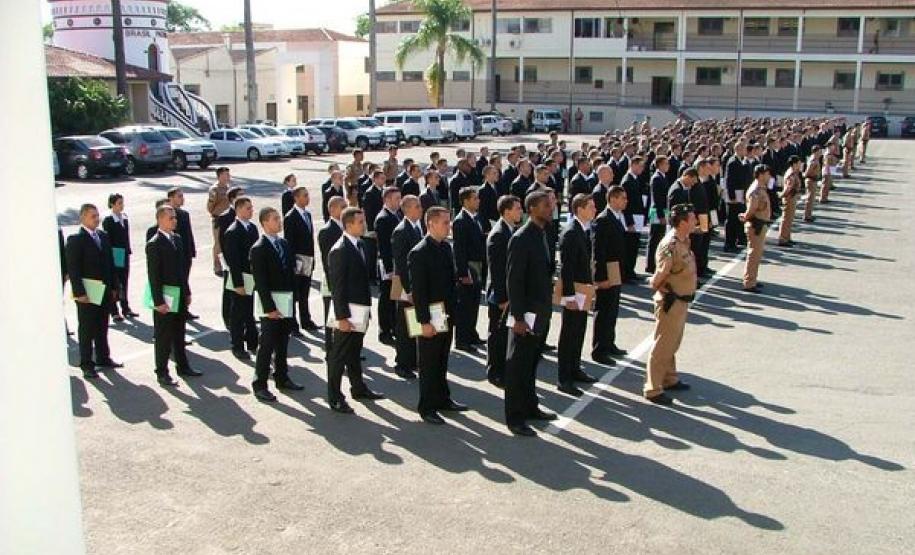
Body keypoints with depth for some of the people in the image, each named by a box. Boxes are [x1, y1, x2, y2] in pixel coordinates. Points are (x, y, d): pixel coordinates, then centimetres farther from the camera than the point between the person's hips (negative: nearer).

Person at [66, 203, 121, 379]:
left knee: (102, 327, 16)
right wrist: (80, 292, -18)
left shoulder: (103, 236, 9)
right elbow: (72, 268, -13)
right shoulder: (75, 239, -10)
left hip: (105, 291, 6)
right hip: (87, 293, -6)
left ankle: (103, 358, 28)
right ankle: (87, 364, 10)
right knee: (86, 330, 3)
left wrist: (113, 287, 10)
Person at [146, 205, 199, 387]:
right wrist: (159, 301, -19)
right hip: (165, 297, -7)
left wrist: (187, 292, 14)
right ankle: (162, 373, 11)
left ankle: (182, 366, 30)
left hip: (180, 296, 8)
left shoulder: (177, 239, 9)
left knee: (179, 333, 18)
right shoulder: (154, 244, -15)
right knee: (163, 336, 2)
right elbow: (153, 275, -17)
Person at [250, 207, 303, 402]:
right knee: (267, 345, -3)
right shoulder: (259, 249, -12)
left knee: (282, 343, 17)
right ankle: (260, 385, 5)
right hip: (271, 303, -7)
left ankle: (282, 378, 30)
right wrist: (270, 307, -19)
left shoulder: (284, 243, 10)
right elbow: (260, 282, -16)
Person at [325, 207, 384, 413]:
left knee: (354, 353, 22)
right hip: (347, 312, -8)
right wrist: (342, 317, -21)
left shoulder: (361, 245, 9)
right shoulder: (339, 250, -18)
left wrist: (367, 307, 16)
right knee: (339, 356, 2)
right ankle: (335, 398, 11)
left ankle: (358, 388, 35)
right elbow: (337, 287, -20)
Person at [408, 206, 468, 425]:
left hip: (447, 315, 7)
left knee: (442, 362, 19)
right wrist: (424, 322, -20)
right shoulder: (419, 253, -17)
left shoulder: (446, 247, 8)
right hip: (430, 319, -7)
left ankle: (443, 399, 32)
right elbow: (418, 291, -19)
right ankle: (427, 407, 16)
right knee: (429, 364, 5)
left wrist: (454, 308, 12)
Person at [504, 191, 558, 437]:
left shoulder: (542, 235, 10)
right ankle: (514, 417, 10)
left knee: (531, 364, 19)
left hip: (541, 313, 9)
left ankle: (529, 407, 32)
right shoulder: (521, 239, -17)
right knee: (518, 367, 2)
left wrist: (547, 309, 15)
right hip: (526, 314, -9)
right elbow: (513, 280, -19)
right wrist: (518, 317, -20)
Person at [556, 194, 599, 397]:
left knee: (578, 333, 19)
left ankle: (575, 369, 33)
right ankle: (564, 379, 6)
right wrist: (569, 296, -24)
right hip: (573, 292, -9)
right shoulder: (570, 232, -20)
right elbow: (566, 267, -22)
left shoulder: (584, 229, 9)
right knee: (569, 335, -1)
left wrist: (590, 283, 15)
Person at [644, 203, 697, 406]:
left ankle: (669, 379, 38)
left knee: (672, 343, 22)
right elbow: (658, 279, -23)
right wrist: (668, 293, -7)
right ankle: (652, 389, 10)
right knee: (662, 346, 0)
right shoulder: (670, 246, -26)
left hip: (681, 301, 9)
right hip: (671, 302, -9)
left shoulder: (683, 241, 3)